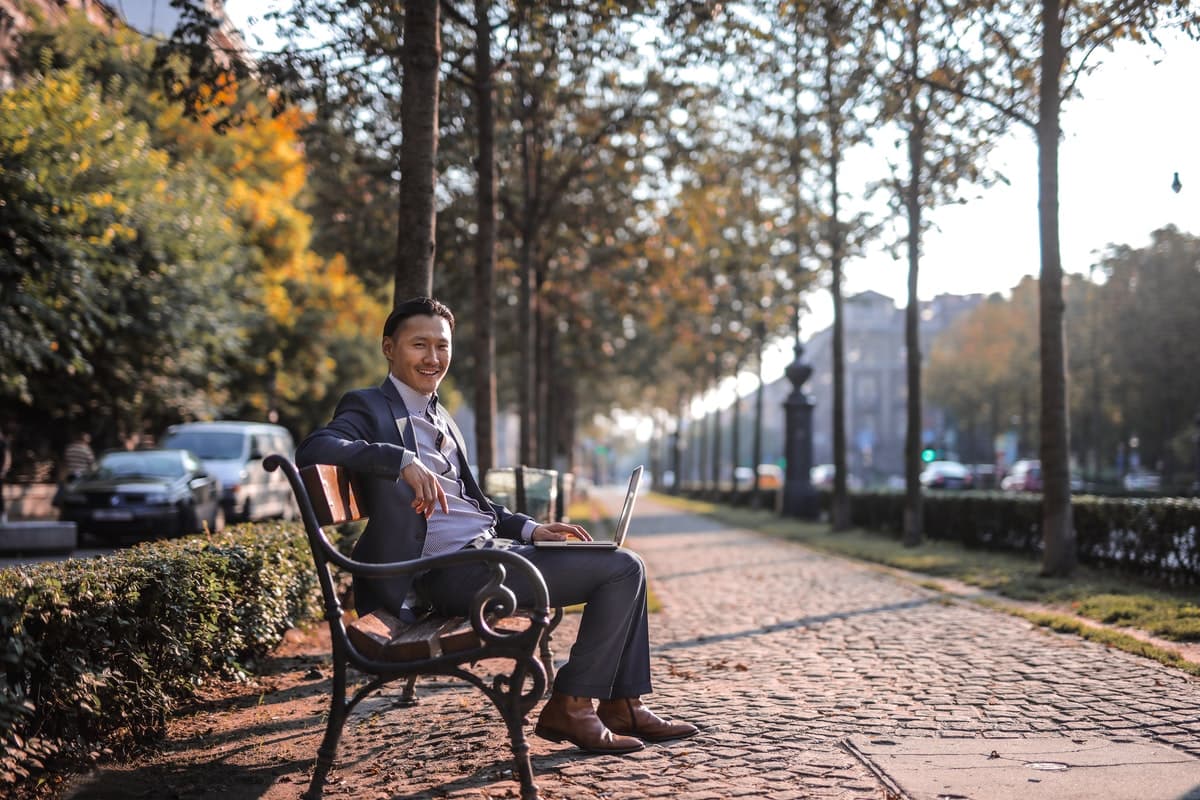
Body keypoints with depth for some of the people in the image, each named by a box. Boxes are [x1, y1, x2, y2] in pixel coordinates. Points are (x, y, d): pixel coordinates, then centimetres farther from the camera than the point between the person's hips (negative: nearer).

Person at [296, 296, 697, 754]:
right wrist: (401, 459, -33)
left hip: (489, 546, 9)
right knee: (620, 569, -14)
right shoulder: (370, 408, -3)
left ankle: (623, 706, 10)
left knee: (624, 567, 7)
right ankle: (570, 707, -6)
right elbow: (311, 450, -23)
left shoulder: (440, 419, 24)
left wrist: (529, 529, 12)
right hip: (450, 566, -9)